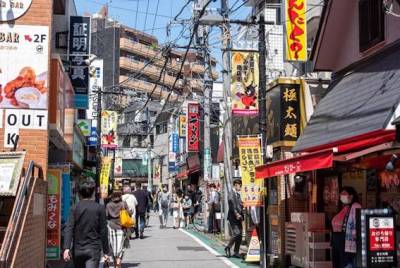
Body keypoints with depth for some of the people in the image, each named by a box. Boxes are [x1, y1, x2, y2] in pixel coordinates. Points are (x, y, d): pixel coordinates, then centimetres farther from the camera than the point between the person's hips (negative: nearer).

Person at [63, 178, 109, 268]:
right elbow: (103, 231, -2)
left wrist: (66, 248, -16)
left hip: (77, 250, 3)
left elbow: (69, 228, -10)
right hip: (93, 250, -3)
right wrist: (105, 251, 5)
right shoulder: (100, 208, -3)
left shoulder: (75, 208, 0)